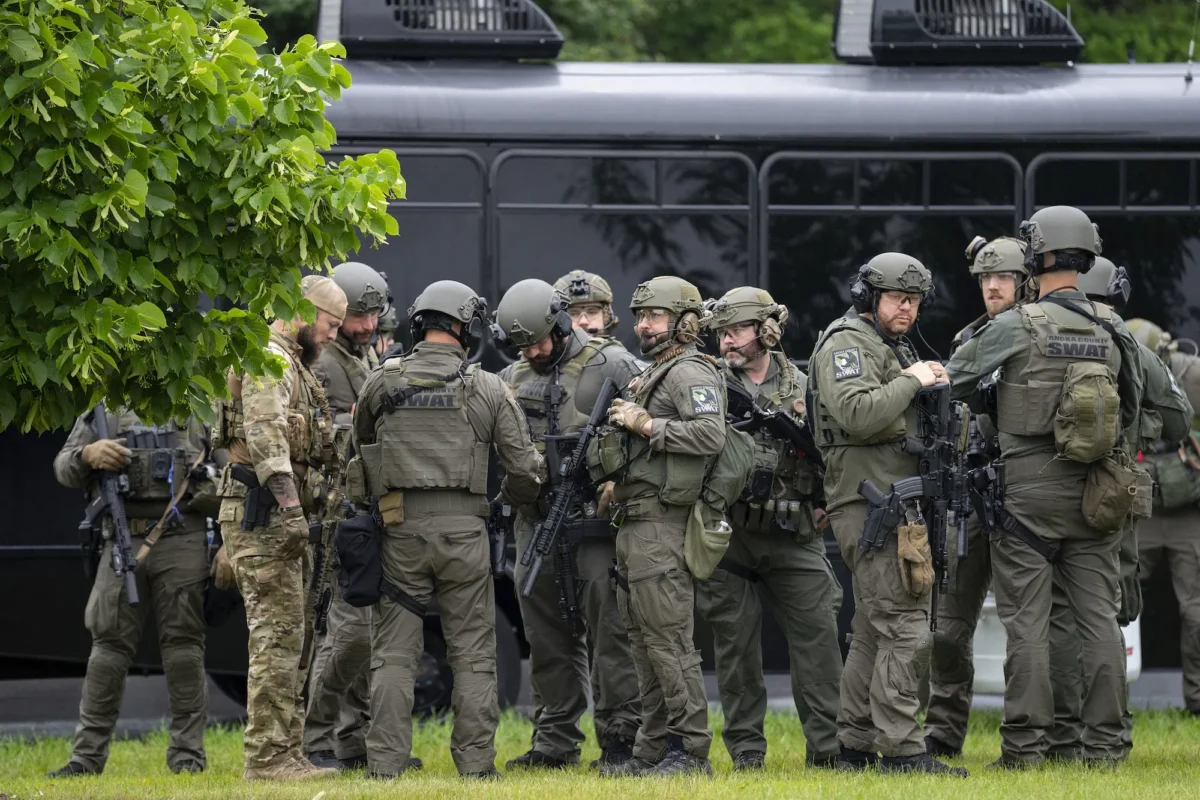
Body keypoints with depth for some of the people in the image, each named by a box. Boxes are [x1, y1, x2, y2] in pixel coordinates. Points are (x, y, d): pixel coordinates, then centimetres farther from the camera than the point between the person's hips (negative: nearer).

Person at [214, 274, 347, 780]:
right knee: (278, 635, -12)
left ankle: (285, 752, 14)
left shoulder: (295, 367, 22)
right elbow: (265, 434, -25)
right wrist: (290, 504, -32)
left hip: (282, 517, 11)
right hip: (264, 516, -11)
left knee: (286, 637, 11)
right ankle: (268, 757, -12)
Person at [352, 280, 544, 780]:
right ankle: (476, 762, 4)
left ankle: (386, 761, -1)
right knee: (473, 653, 7)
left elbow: (360, 448, 16)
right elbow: (525, 468, 3)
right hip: (463, 530, -1)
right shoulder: (488, 389, -1)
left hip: (399, 528, 1)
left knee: (394, 651, 4)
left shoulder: (381, 383, 2)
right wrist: (511, 497, 24)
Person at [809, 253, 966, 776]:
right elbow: (857, 414, -24)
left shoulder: (892, 349, 24)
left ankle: (856, 747, 15)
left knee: (873, 634, 12)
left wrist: (933, 387, 10)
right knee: (904, 631, -15)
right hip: (870, 503, -11)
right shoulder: (848, 344, -8)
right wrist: (912, 381, -15)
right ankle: (900, 749, -17)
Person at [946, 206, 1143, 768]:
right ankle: (1103, 746, 5)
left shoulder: (1016, 328, -10)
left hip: (1028, 490, -4)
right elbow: (1131, 408, 14)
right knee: (1099, 617, 6)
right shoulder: (1113, 330, 3)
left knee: (1027, 621, -1)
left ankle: (1024, 744, -2)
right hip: (1093, 491, 4)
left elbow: (951, 381, 0)